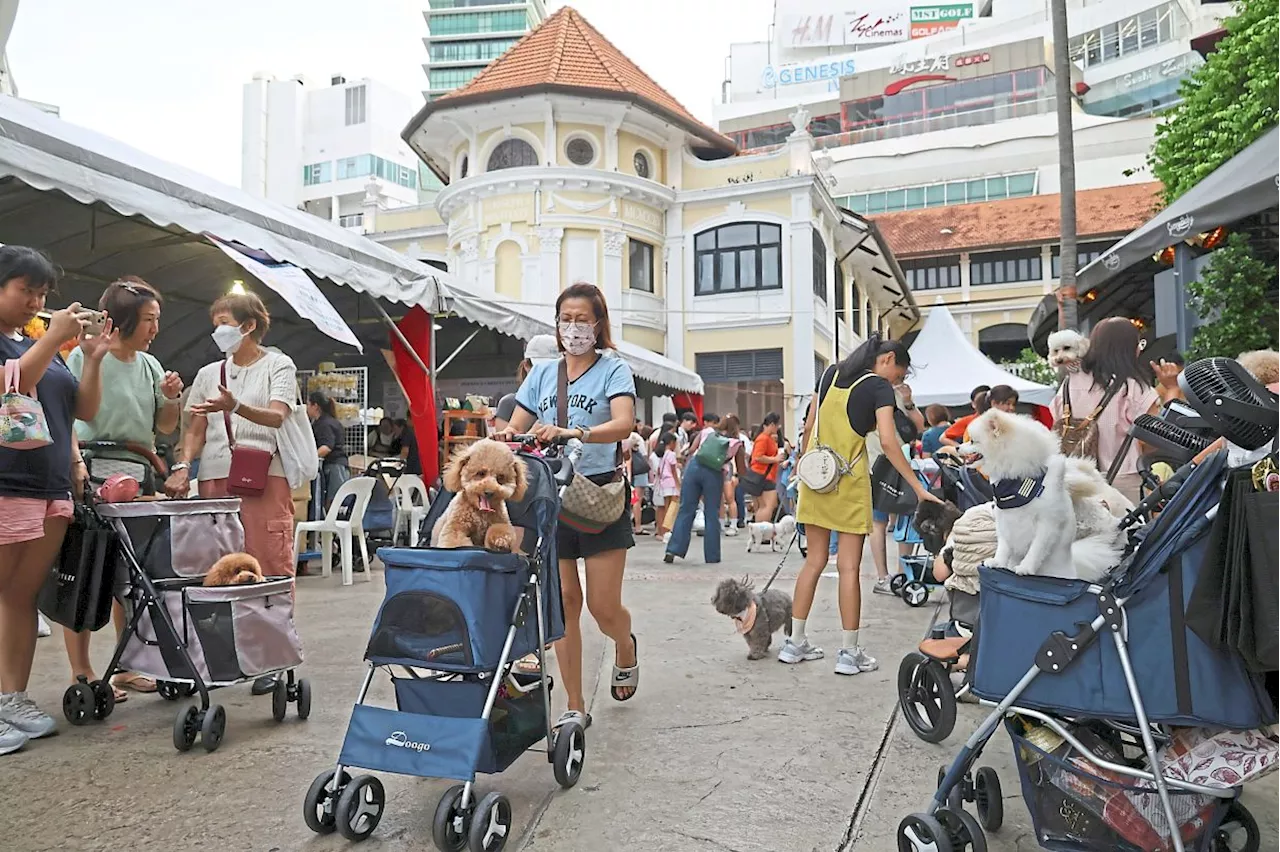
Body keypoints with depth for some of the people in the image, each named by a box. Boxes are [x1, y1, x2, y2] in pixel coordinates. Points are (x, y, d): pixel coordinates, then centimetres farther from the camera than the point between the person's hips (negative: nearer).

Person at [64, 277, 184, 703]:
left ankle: (128, 666, 18)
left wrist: (171, 397, -1)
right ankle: (81, 672, 3)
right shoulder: (85, 356, -4)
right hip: (94, 473, -6)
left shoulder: (149, 364, 14)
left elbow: (165, 425, 18)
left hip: (139, 474, 6)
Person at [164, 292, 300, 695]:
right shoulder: (209, 373, 20)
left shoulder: (278, 366, 6)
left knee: (270, 566, -7)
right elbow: (196, 430, 15)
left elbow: (277, 416, -10)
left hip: (263, 475, -4)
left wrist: (234, 407, -28)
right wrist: (183, 466, -2)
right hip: (215, 477, 5)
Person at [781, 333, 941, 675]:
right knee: (849, 566, 1)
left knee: (814, 560, 12)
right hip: (849, 480, -5)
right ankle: (850, 652, 7)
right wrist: (919, 488, -14)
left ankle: (795, 643, 16)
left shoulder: (831, 373, 11)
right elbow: (888, 441, -16)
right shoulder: (879, 387, -6)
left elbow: (809, 426, 12)